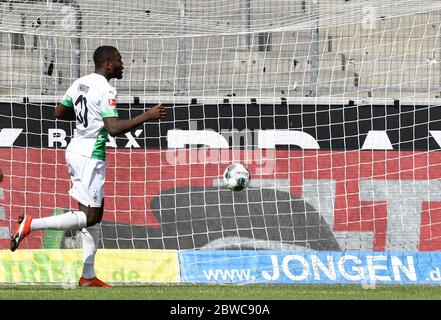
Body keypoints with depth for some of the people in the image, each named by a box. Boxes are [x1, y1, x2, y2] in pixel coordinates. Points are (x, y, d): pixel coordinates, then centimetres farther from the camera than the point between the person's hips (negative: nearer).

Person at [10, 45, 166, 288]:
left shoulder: (80, 83, 9)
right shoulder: (105, 90, -17)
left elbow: (59, 112, 19)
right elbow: (114, 129, -26)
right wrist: (146, 117, -20)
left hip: (75, 150, 10)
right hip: (90, 157, -10)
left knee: (96, 213, 13)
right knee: (89, 217, -6)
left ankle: (88, 276, 13)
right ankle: (31, 224, -12)